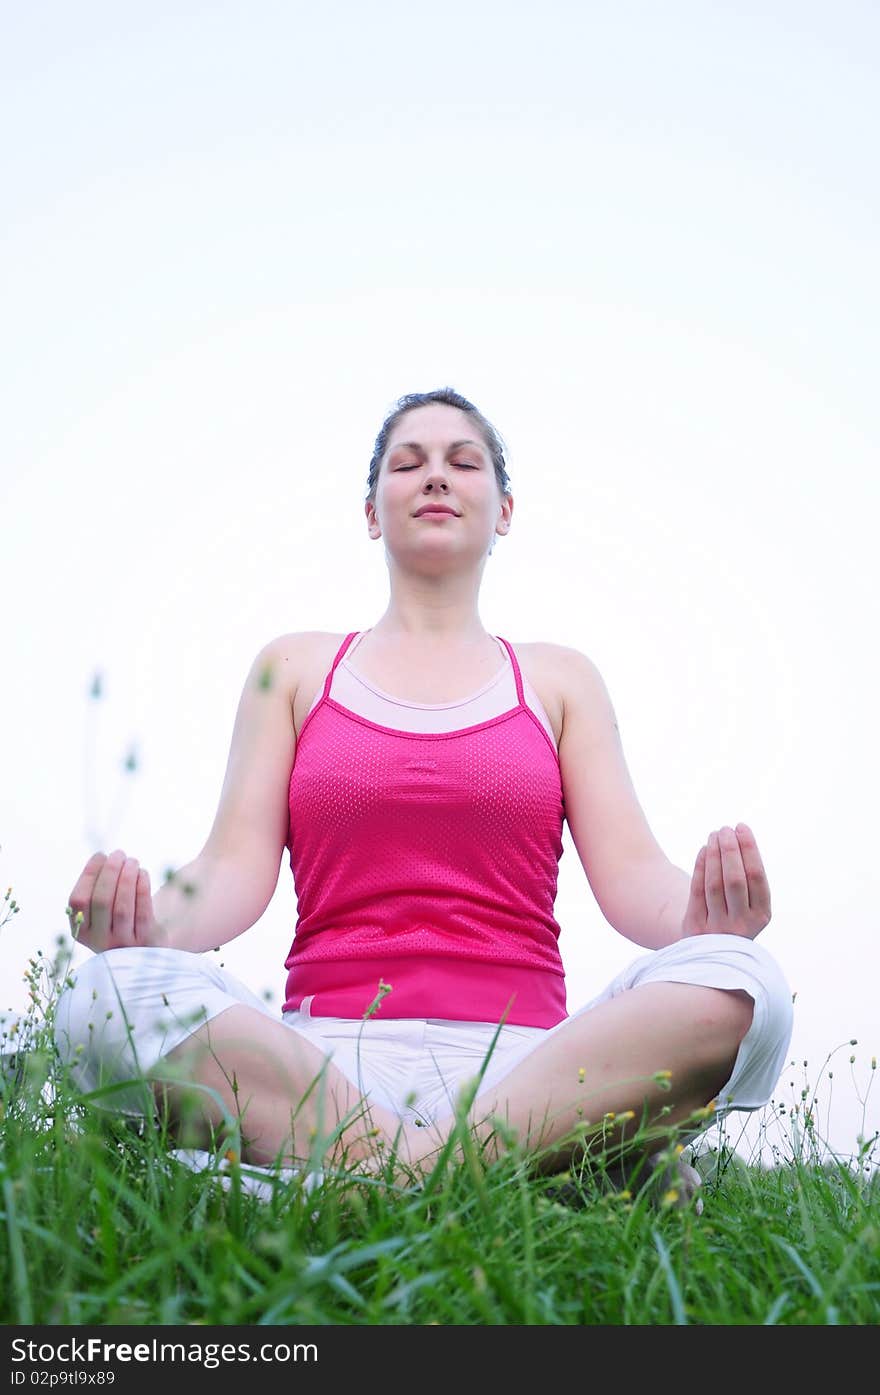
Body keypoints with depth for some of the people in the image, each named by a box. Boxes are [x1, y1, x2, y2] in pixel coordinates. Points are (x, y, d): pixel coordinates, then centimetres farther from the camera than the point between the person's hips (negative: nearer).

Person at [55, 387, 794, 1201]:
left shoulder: (558, 680, 18)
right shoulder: (295, 668, 18)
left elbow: (630, 874, 6)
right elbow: (237, 867, 7)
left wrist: (698, 913, -19)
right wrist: (153, 920, -18)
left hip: (524, 1061, 1)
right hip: (322, 1058, 0)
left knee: (739, 988, -29)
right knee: (110, 996, -30)